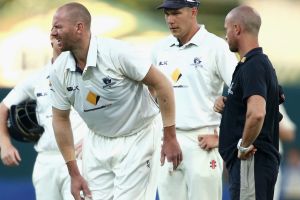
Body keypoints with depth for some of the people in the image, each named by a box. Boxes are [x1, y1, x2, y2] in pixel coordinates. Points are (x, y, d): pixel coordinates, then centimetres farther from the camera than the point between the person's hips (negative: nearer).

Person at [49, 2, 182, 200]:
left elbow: (162, 84, -17)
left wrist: (170, 138, -16)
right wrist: (74, 173, 2)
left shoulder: (116, 52, -24)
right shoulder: (59, 70, -8)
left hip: (137, 138, -5)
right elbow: (61, 119, 3)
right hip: (98, 142, 5)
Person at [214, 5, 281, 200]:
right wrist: (225, 104, 9)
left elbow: (257, 113, -32)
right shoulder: (262, 63, 16)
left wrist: (244, 145, -18)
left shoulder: (252, 66, -16)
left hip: (250, 161, -10)